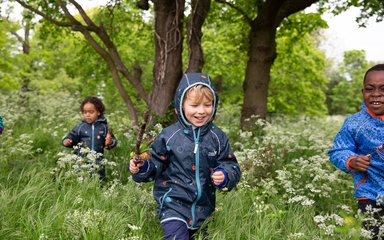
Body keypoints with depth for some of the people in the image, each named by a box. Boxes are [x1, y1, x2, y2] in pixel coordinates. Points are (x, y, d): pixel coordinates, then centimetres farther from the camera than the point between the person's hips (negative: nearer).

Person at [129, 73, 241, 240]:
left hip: (203, 208, 3)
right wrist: (142, 168, -17)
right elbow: (156, 165, 2)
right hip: (173, 204, -3)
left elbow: (232, 167, 1)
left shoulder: (217, 137, -3)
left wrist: (225, 177, -20)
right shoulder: (169, 136, -7)